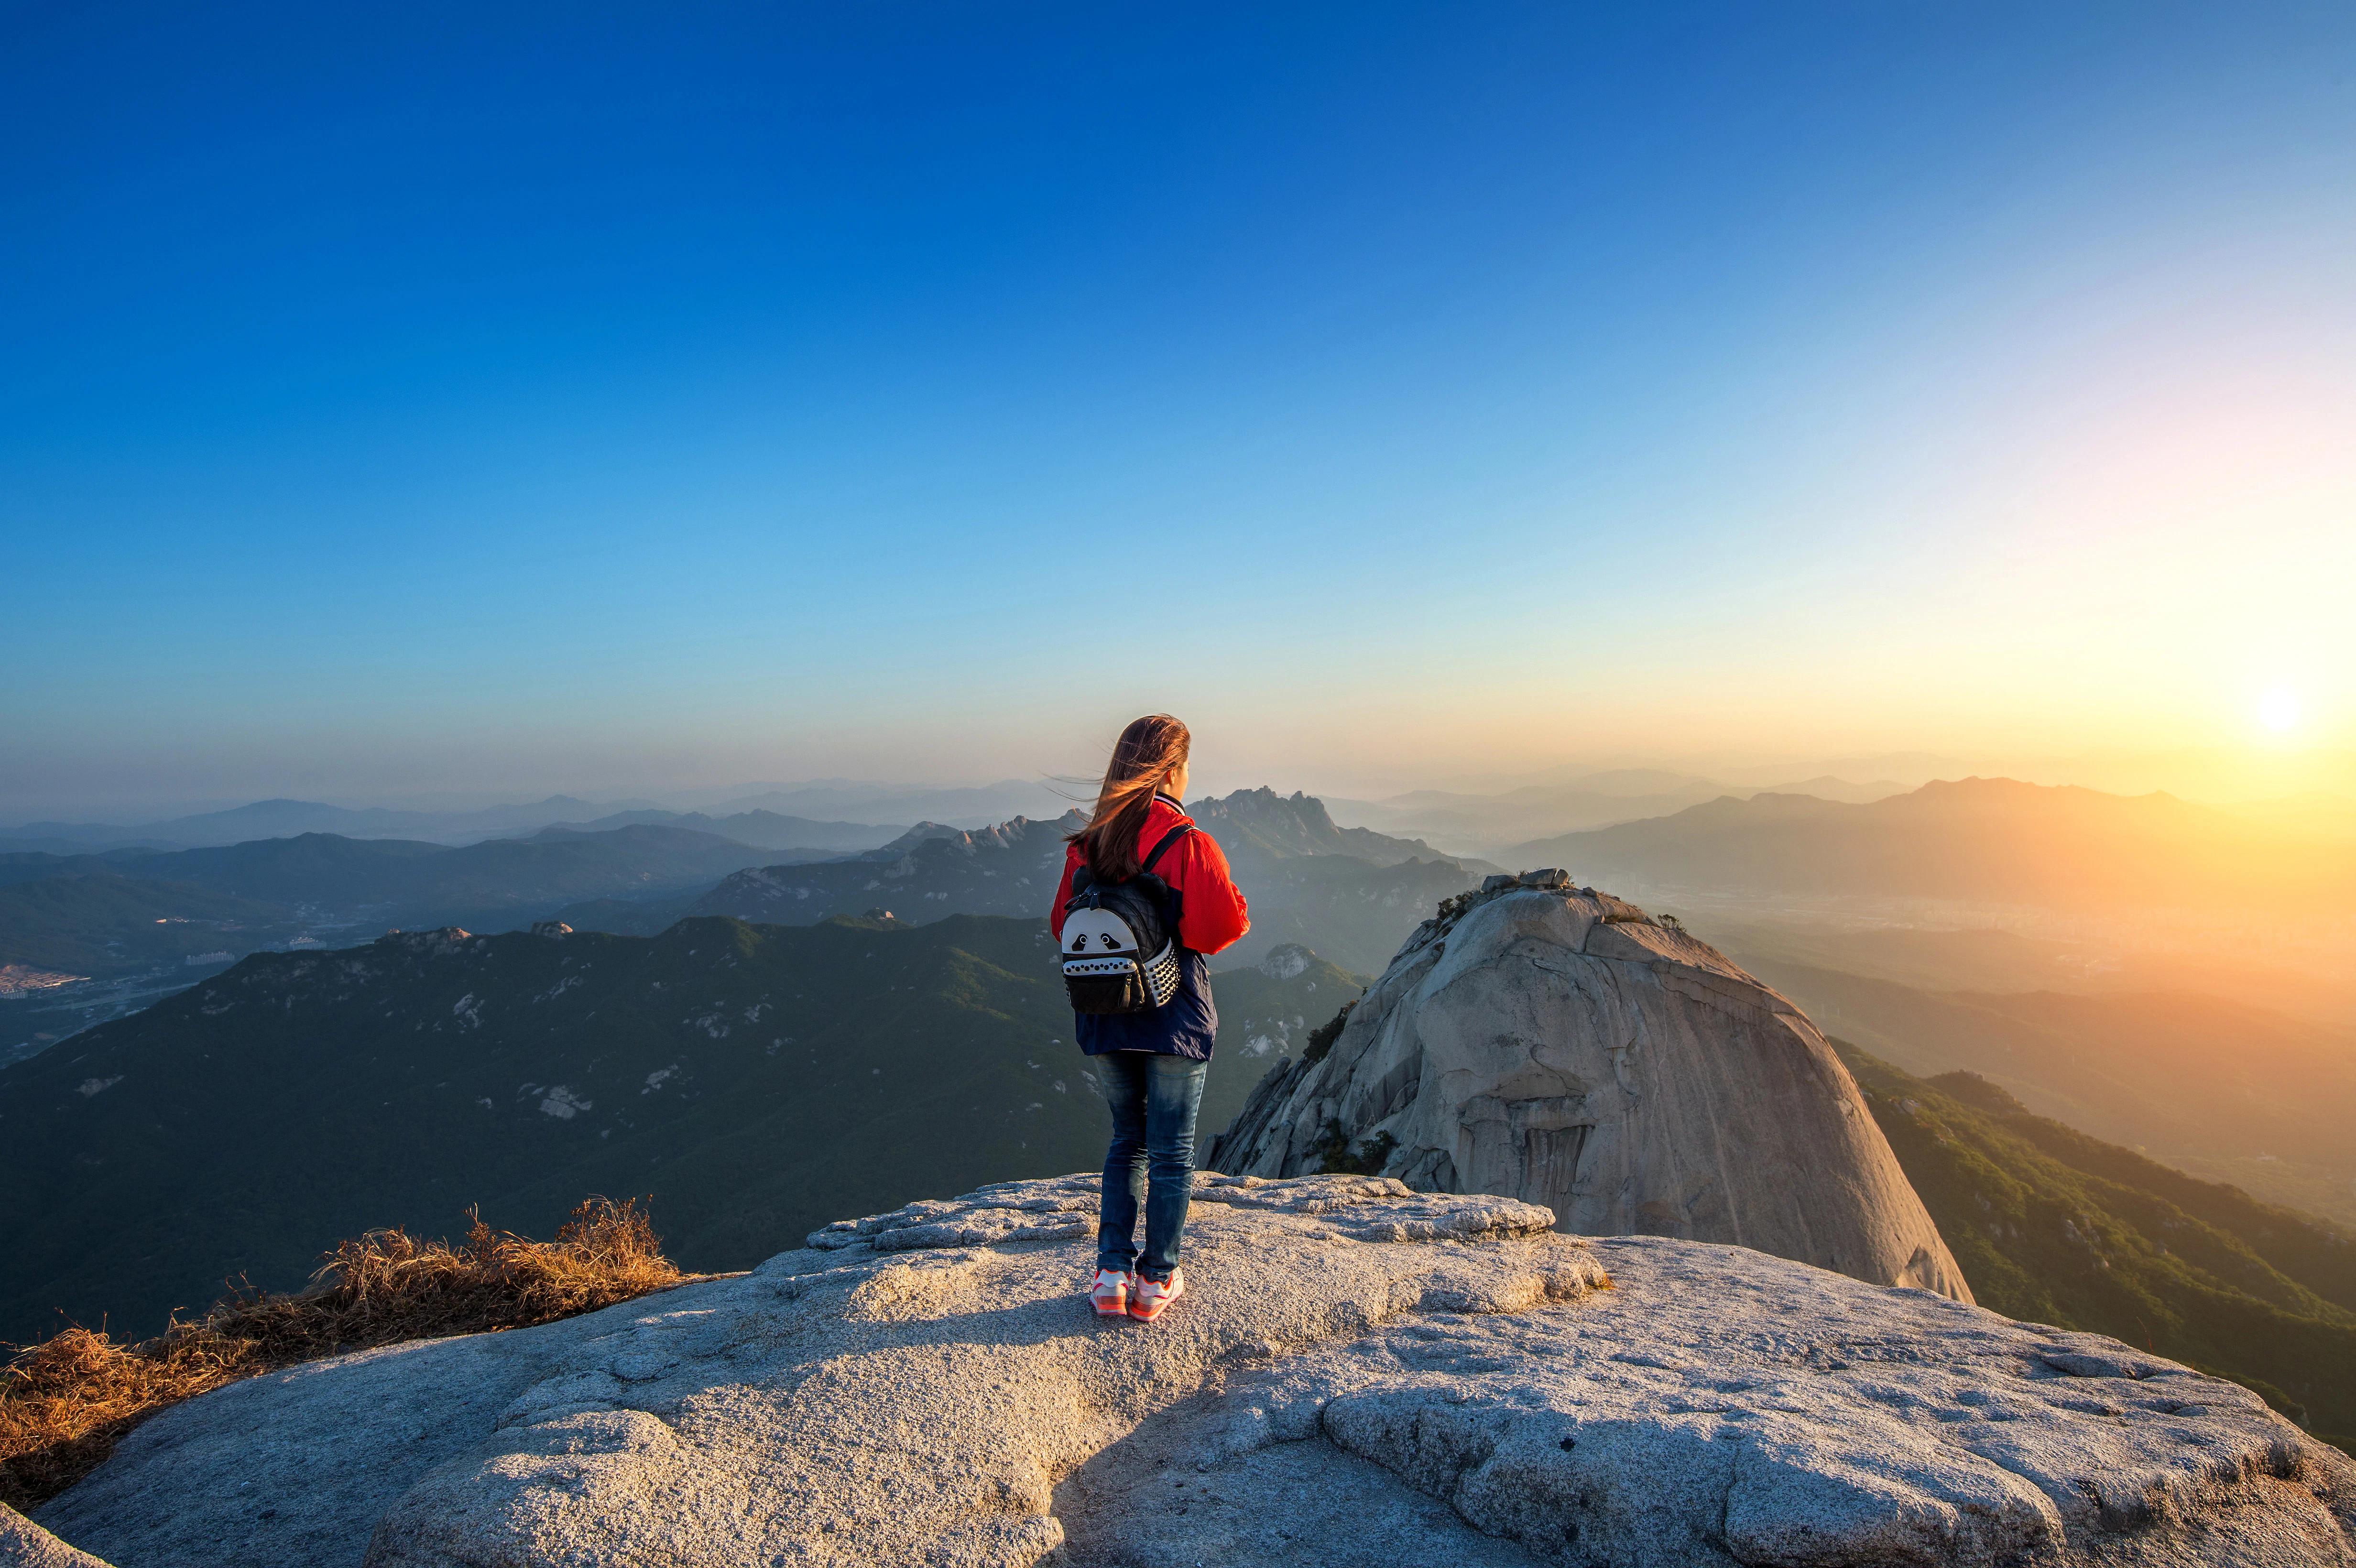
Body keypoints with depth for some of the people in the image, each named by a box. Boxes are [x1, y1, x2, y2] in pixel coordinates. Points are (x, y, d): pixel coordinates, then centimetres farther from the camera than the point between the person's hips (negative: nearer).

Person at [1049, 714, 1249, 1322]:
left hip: (1104, 1019, 4)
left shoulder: (1085, 846, -2)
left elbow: (1063, 926, 5)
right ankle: (1157, 1281, 20)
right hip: (1176, 1019, -4)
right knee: (1171, 1152, 11)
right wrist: (1235, 904, 3)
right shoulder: (1191, 845, -16)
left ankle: (1112, 1273, 19)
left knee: (1127, 1140, 20)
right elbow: (1224, 925, -17)